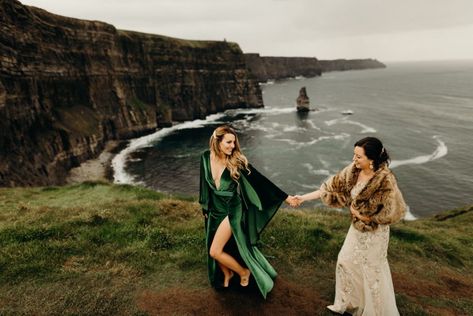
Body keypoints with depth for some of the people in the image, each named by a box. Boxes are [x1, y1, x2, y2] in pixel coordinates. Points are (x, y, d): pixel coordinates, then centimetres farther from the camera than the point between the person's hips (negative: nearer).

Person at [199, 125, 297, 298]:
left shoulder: (237, 161, -17)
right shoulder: (206, 158, -7)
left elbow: (260, 180, -14)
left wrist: (285, 197, -13)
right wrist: (205, 207, 17)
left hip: (232, 211, -4)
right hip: (214, 211, 5)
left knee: (215, 251, -8)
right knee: (217, 250, 15)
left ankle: (243, 271, 18)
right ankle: (227, 274, 46)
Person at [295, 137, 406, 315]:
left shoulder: (385, 179, -28)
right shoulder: (353, 170, -11)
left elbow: (394, 211, -22)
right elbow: (332, 187, -4)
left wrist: (363, 216, -16)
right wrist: (304, 198, -6)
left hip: (374, 233, -7)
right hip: (356, 228, 7)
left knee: (373, 273, 9)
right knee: (345, 262, 20)